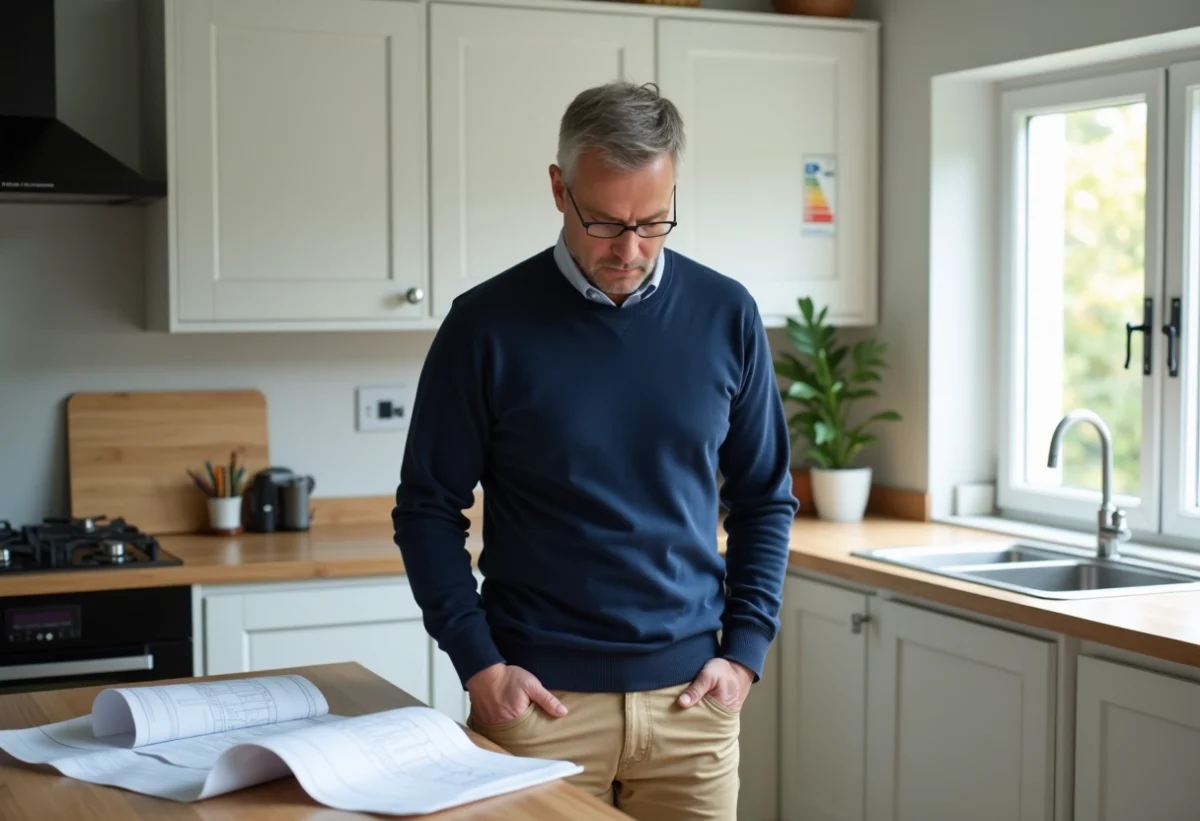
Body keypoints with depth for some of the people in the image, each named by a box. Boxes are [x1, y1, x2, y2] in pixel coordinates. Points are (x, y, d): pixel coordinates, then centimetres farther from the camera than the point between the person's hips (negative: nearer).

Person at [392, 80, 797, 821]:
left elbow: (764, 500, 8)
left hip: (689, 696, 2)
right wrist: (479, 663, -7)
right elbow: (429, 508, 0)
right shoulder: (487, 324, -6)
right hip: (540, 697, -2)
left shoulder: (726, 316, 0)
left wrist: (746, 649, 0)